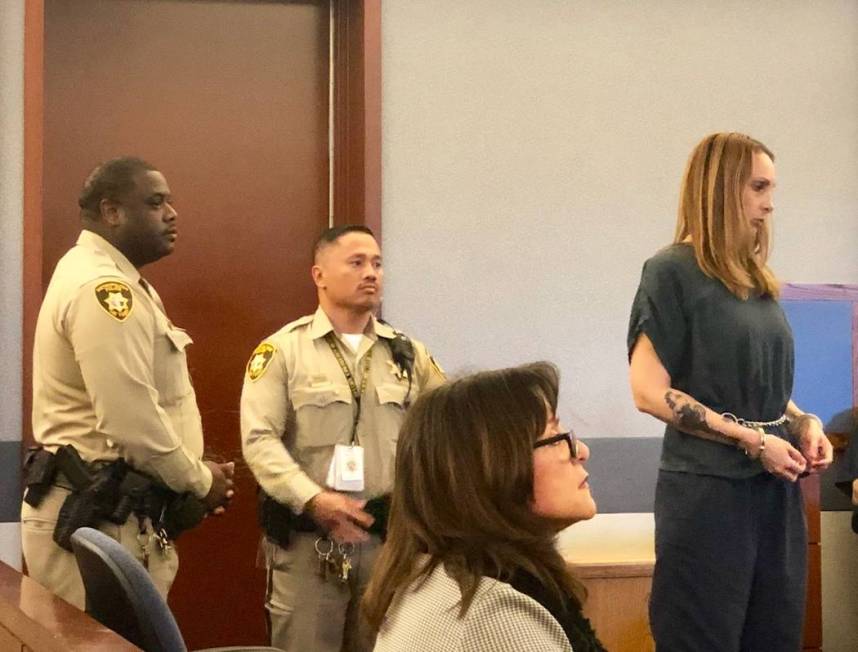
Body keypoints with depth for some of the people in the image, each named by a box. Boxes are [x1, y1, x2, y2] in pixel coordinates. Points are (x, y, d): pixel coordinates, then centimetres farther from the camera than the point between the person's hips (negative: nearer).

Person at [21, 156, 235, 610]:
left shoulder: (111, 284, 18)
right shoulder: (102, 288, -17)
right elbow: (132, 423, -24)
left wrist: (193, 476, 10)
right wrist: (199, 481, -10)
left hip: (108, 514, 11)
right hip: (97, 521, -11)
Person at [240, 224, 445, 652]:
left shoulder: (408, 354, 12)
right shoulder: (283, 349, 0)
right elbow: (259, 439, -10)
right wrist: (313, 500, -21)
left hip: (390, 536, 4)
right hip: (308, 539, -3)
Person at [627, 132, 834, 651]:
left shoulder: (756, 279, 13)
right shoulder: (673, 272, -8)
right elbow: (650, 392, -14)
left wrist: (804, 422, 2)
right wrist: (752, 440, -16)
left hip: (776, 489, 7)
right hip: (709, 491, -7)